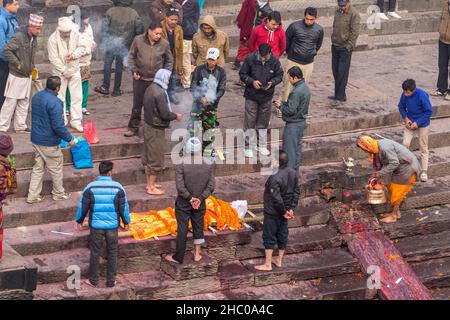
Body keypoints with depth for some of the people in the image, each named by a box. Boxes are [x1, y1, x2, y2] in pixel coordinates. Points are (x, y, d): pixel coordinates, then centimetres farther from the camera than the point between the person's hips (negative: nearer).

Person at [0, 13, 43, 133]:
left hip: (27, 75, 8)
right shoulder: (19, 37, -19)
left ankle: (20, 126, 22)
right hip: (16, 75, -8)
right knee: (11, 101, -4)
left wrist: (32, 66, 13)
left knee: (24, 102, 13)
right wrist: (17, 63, -21)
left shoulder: (34, 38, 8)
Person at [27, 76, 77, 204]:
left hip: (36, 139, 8)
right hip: (49, 143, -8)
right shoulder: (55, 102, -26)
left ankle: (33, 196, 17)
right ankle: (58, 193, 28)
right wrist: (69, 139, -13)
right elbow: (58, 126, -24)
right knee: (56, 169, 12)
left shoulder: (36, 97, 2)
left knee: (38, 168, 16)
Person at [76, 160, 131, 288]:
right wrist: (126, 222, 14)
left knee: (95, 253, 11)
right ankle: (111, 281, 17)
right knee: (112, 253, 12)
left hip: (96, 225, 0)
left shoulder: (90, 187, -7)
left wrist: (79, 221, 15)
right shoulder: (118, 187, -8)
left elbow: (83, 206, 0)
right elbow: (124, 207, -1)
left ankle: (93, 280, 18)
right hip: (113, 225, 0)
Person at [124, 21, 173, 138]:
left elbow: (169, 61, 7)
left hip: (156, 80, 0)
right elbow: (131, 56, 4)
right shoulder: (138, 40, -8)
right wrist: (134, 70, -5)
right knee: (137, 105, 9)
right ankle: (133, 127, 21)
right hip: (140, 78, 0)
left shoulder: (164, 44, -7)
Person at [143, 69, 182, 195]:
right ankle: (151, 187, 9)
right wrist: (176, 116, -5)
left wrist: (172, 114, 14)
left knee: (148, 156, 18)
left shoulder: (150, 89, 5)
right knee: (155, 158, 1)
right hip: (156, 129, -9)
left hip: (148, 125, 9)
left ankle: (150, 183, 30)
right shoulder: (159, 93, -24)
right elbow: (165, 114, -23)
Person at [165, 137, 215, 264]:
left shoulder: (181, 165, -17)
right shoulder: (208, 165, -7)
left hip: (183, 202, -3)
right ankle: (197, 254, 25)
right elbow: (211, 186, -7)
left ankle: (178, 257, 11)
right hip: (200, 202, 3)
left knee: (182, 229, 4)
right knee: (198, 227, 17)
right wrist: (200, 199, -7)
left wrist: (190, 198, -9)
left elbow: (180, 186, -19)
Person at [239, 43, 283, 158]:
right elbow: (242, 74, -6)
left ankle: (262, 146, 30)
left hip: (267, 96, 2)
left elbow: (279, 75, 1)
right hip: (251, 96, -2)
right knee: (250, 122, 3)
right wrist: (252, 81, -23)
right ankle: (249, 147, 17)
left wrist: (272, 83, -19)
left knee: (263, 122, 14)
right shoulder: (250, 58, -16)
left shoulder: (274, 60, -11)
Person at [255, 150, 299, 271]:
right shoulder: (293, 174, -2)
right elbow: (296, 192, 4)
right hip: (285, 210, 8)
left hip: (273, 212, -8)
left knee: (269, 237, 3)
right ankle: (279, 260, 30)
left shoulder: (275, 178, -28)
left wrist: (284, 212, -13)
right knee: (282, 235, 17)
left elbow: (276, 199, -26)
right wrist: (291, 209, 4)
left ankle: (268, 264, 8)